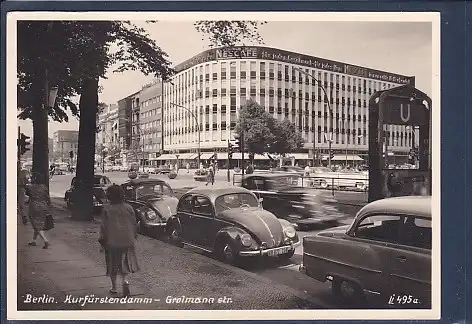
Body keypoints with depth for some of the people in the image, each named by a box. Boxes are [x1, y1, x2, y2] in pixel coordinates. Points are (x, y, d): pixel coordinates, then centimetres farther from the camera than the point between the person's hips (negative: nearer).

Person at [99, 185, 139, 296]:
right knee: (125, 263, 15)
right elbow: (134, 224, 3)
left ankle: (114, 287, 20)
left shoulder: (107, 210, -9)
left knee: (113, 265, 12)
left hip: (112, 242, -2)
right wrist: (134, 236, 17)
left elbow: (104, 227, -6)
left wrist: (102, 242, 4)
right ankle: (125, 280, -7)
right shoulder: (128, 208, -2)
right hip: (127, 240, 2)